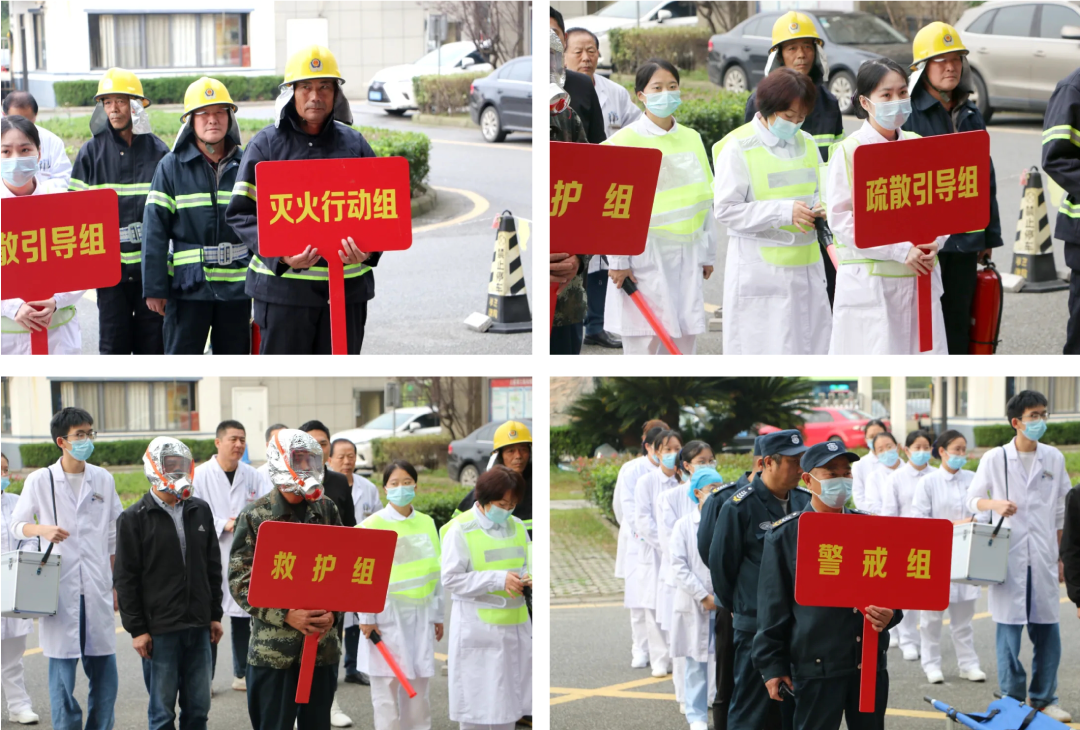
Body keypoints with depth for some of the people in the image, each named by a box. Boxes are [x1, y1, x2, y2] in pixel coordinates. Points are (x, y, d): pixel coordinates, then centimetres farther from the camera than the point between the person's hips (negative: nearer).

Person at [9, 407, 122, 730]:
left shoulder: (103, 479, 8)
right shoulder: (39, 481, -1)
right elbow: (17, 525, 5)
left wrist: (116, 583, 11)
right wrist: (42, 529, -17)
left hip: (96, 590, 3)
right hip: (60, 590, -3)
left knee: (104, 673, 4)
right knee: (62, 668, -2)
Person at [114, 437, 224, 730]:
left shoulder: (200, 511, 10)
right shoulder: (134, 519, -3)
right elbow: (125, 579, -5)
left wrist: (215, 615, 12)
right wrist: (136, 629, -9)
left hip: (198, 628, 4)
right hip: (159, 630, -4)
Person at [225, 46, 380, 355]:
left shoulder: (354, 143, 10)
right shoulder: (266, 144, 1)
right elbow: (241, 212, -3)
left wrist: (368, 249, -13)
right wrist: (279, 255, -19)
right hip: (283, 286, -3)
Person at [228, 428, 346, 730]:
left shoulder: (326, 510, 8)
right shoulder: (255, 515, -3)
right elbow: (240, 582, -7)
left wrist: (333, 613, -8)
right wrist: (286, 615, -17)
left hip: (323, 645, 4)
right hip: (273, 648, -3)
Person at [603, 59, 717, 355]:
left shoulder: (692, 139, 12)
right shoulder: (625, 141, -5)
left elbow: (705, 198, 15)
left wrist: (707, 253, 14)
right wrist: (618, 261, -11)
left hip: (686, 253, 5)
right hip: (645, 251, -5)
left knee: (685, 337, 6)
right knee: (644, 341, -4)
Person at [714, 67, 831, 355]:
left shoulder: (806, 143, 11)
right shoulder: (738, 148, -9)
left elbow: (820, 190, 21)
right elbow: (726, 209, -14)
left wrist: (821, 207, -5)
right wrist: (784, 212, -21)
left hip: (806, 264, 6)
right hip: (760, 268, -6)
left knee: (812, 341, 7)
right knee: (762, 345, -3)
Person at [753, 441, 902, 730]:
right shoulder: (784, 534, -1)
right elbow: (772, 606, 0)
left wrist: (891, 613, -8)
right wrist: (772, 665, -4)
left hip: (871, 661, 4)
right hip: (816, 665, -4)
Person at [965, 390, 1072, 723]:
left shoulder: (1054, 458, 7)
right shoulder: (994, 458, -1)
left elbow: (1061, 511, 12)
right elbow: (972, 499, 5)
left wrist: (1059, 555, 10)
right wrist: (995, 504, -16)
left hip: (1042, 556, 2)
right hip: (1008, 555, -2)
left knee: (1047, 629, 4)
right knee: (1009, 628, -1)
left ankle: (1043, 698, 18)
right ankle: (1012, 700, 9)